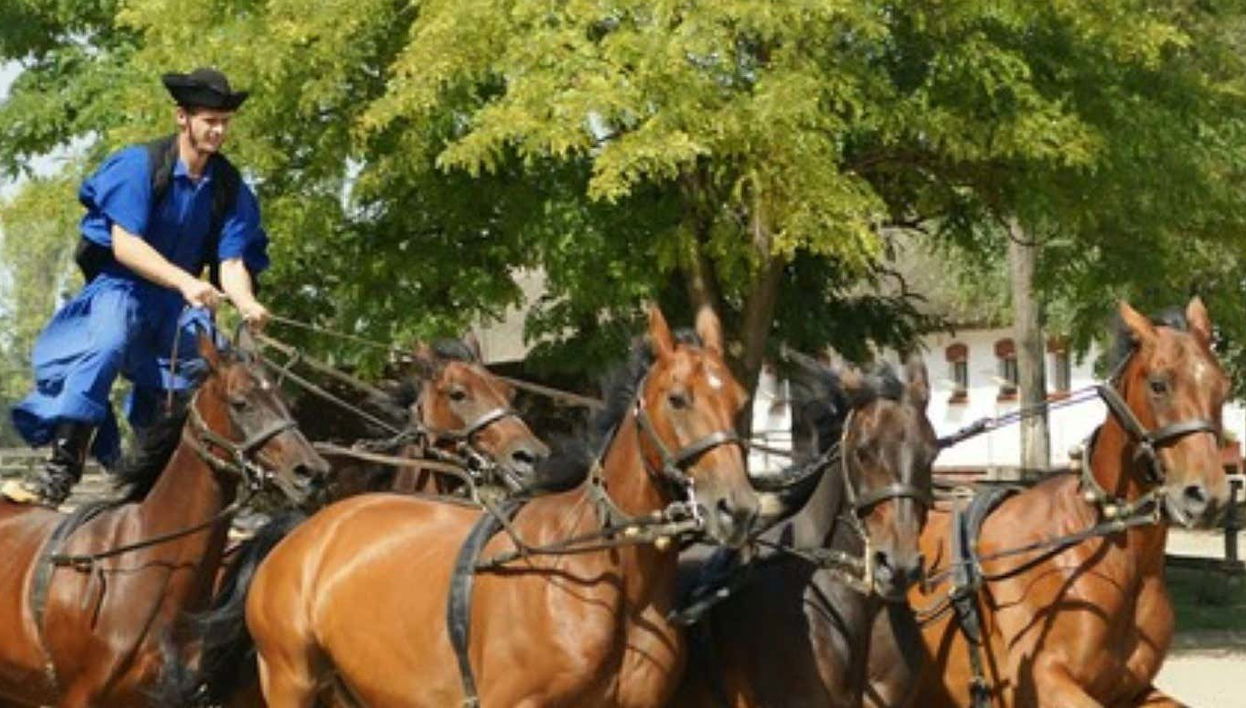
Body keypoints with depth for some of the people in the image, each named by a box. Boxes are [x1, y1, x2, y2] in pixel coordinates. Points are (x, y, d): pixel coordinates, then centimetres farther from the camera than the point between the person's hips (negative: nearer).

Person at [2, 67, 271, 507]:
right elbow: (124, 244, -20)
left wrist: (247, 305, -29)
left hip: (181, 303, 5)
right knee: (108, 343, -34)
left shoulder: (230, 188, 0)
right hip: (122, 287, -5)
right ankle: (60, 470, -39)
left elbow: (232, 261, -6)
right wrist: (184, 281, -33)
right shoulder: (140, 165, -12)